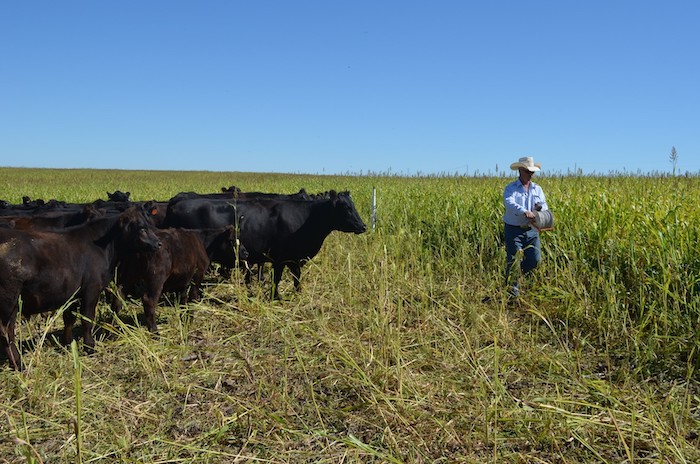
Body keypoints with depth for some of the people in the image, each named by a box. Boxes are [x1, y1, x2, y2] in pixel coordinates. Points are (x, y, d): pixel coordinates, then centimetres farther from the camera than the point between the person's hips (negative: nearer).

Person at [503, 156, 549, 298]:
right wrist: (524, 211, -44)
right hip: (514, 230, -5)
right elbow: (509, 203, -26)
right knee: (513, 261, -4)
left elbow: (545, 207, 3)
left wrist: (541, 207, -22)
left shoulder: (537, 189, 11)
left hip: (531, 230, 5)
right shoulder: (510, 188, -6)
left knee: (535, 259, -1)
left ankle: (517, 275, 26)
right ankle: (512, 286, 16)